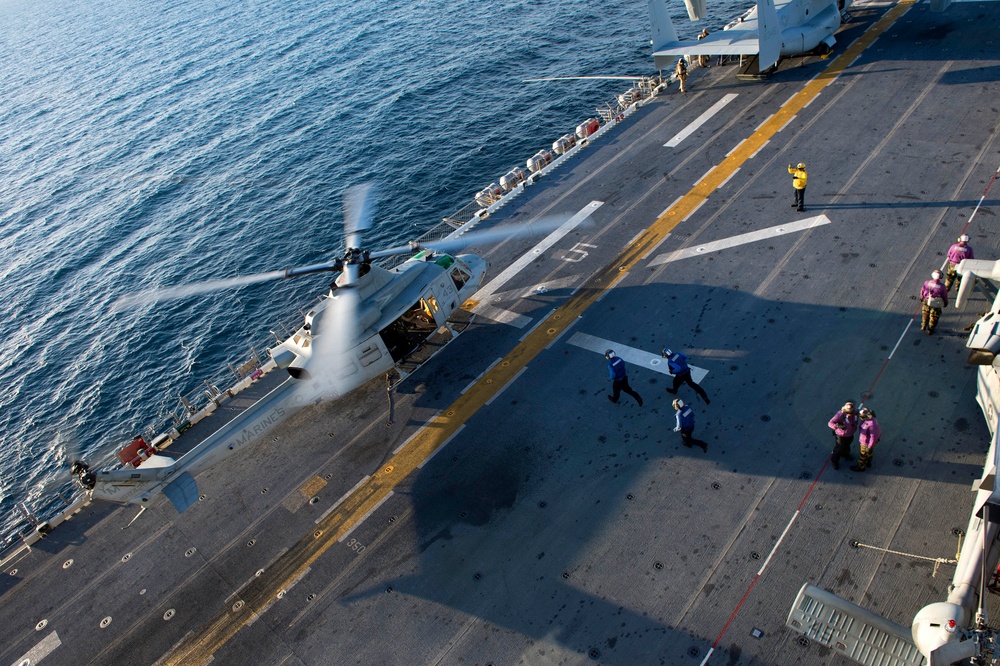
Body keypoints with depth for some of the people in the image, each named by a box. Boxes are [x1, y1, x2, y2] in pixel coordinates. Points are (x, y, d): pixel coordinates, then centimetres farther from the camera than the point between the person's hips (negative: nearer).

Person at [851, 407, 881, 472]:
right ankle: (868, 462, 58)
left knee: (862, 455, 18)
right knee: (868, 452, 32)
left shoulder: (872, 424, -42)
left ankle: (861, 467, 43)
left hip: (867, 442, -8)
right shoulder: (869, 417, -17)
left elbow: (873, 437, -31)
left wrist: (869, 447, -21)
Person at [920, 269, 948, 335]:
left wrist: (921, 298, 19)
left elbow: (922, 291, -1)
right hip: (936, 304, -2)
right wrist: (945, 303, 12)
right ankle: (930, 330, 31)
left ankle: (923, 326, 43)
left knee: (925, 314, 26)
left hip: (926, 302, 2)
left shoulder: (927, 283, -16)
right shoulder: (941, 286, -20)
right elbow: (945, 296, -7)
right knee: (933, 317, 17)